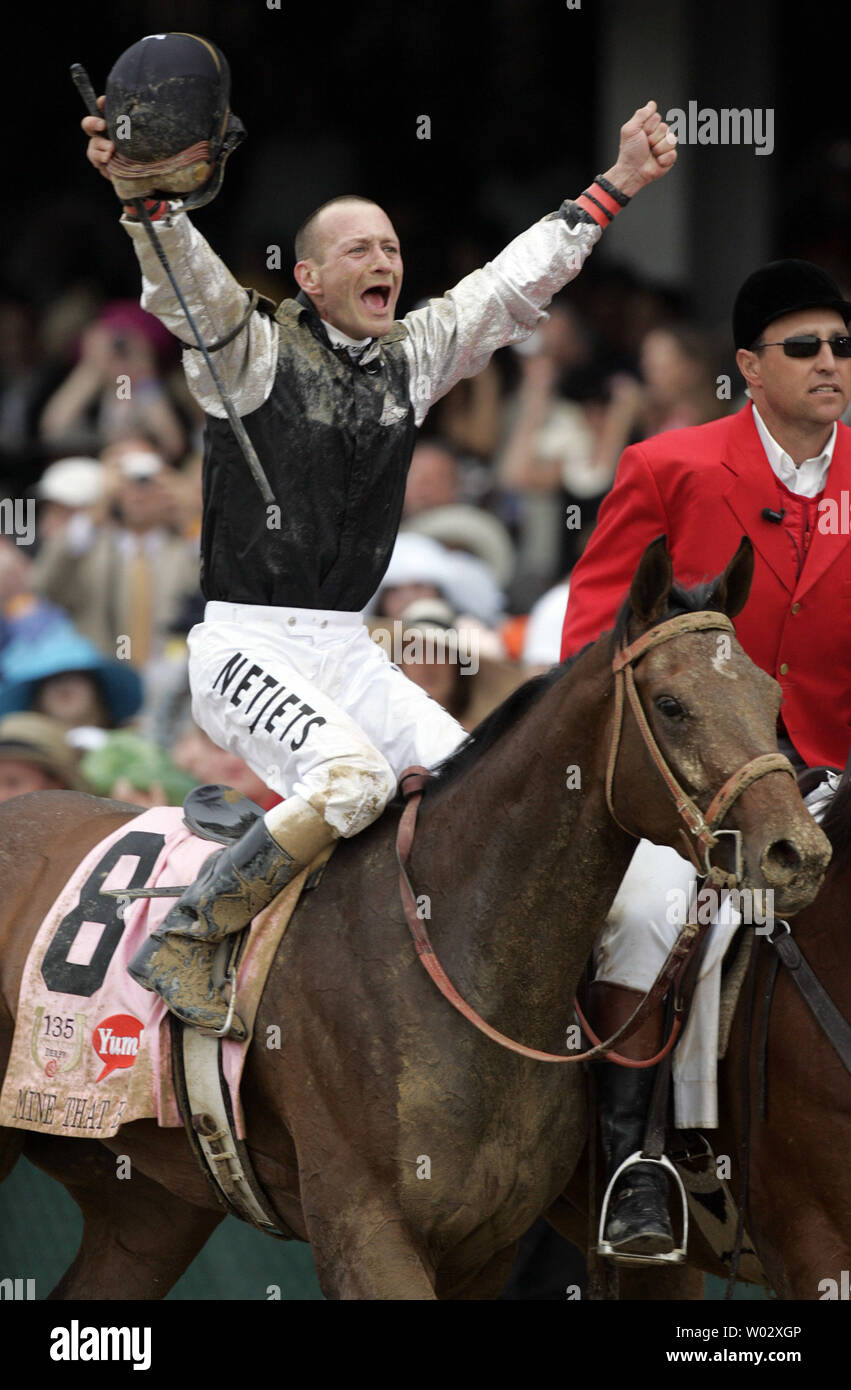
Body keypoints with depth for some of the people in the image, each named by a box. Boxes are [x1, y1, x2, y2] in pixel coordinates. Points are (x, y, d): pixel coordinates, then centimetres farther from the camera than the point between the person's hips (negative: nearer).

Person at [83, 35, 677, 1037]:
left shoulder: (415, 354, 13)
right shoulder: (255, 348, -4)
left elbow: (520, 279, 19)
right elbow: (186, 281, -23)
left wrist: (617, 186, 17)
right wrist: (149, 200, -43)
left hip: (346, 647, 7)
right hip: (245, 644, -7)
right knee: (355, 777, -30)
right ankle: (180, 941, -19)